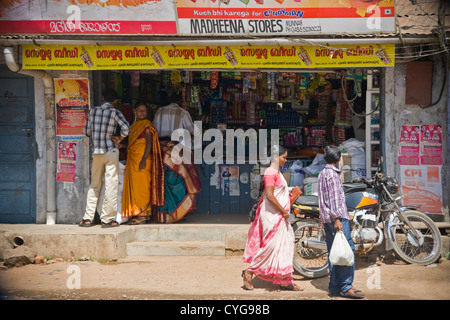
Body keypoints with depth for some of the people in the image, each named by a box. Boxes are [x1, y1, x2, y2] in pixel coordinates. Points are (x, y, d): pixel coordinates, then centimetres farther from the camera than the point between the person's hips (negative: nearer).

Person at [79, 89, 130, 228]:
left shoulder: (92, 111, 6)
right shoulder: (114, 112, -6)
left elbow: (87, 131, 11)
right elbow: (126, 128, -19)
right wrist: (118, 140, -4)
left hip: (96, 152, 4)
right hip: (110, 151, -4)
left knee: (94, 185, 14)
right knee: (111, 185, 1)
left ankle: (88, 218, 12)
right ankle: (107, 219, 1)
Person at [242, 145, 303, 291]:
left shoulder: (277, 172, 15)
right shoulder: (270, 172, -16)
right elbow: (269, 196, -23)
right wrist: (283, 211, -18)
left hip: (279, 215, 10)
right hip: (272, 215, -10)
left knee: (285, 245, 10)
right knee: (271, 246, -5)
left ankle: (286, 282, 15)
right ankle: (249, 272, 8)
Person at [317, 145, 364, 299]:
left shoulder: (322, 173, 20)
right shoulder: (333, 174, -9)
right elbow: (334, 198, -17)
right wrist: (337, 218, -21)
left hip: (327, 220, 10)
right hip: (338, 217, -10)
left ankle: (334, 287, 11)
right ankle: (346, 286, -13)